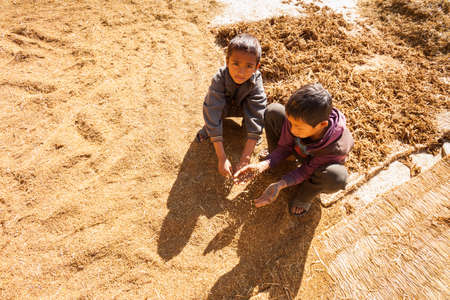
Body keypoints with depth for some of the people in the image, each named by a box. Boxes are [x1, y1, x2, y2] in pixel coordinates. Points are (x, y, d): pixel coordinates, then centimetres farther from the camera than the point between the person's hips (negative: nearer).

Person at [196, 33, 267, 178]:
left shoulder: (256, 81, -33)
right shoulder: (219, 78, -36)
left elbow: (256, 118, -38)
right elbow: (214, 114, -41)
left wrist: (244, 159, -45)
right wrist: (222, 158, -47)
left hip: (242, 108, 1)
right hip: (223, 107, -1)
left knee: (260, 105, -32)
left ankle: (246, 124, 1)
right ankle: (208, 128, -2)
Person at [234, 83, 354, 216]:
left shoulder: (338, 147, -40)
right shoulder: (297, 119, -31)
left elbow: (308, 170, -26)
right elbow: (285, 146, -15)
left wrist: (280, 185, -38)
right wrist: (263, 165, -30)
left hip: (318, 166, -2)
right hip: (298, 149, 3)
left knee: (337, 177, -40)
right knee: (273, 111, -19)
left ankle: (305, 194, -4)